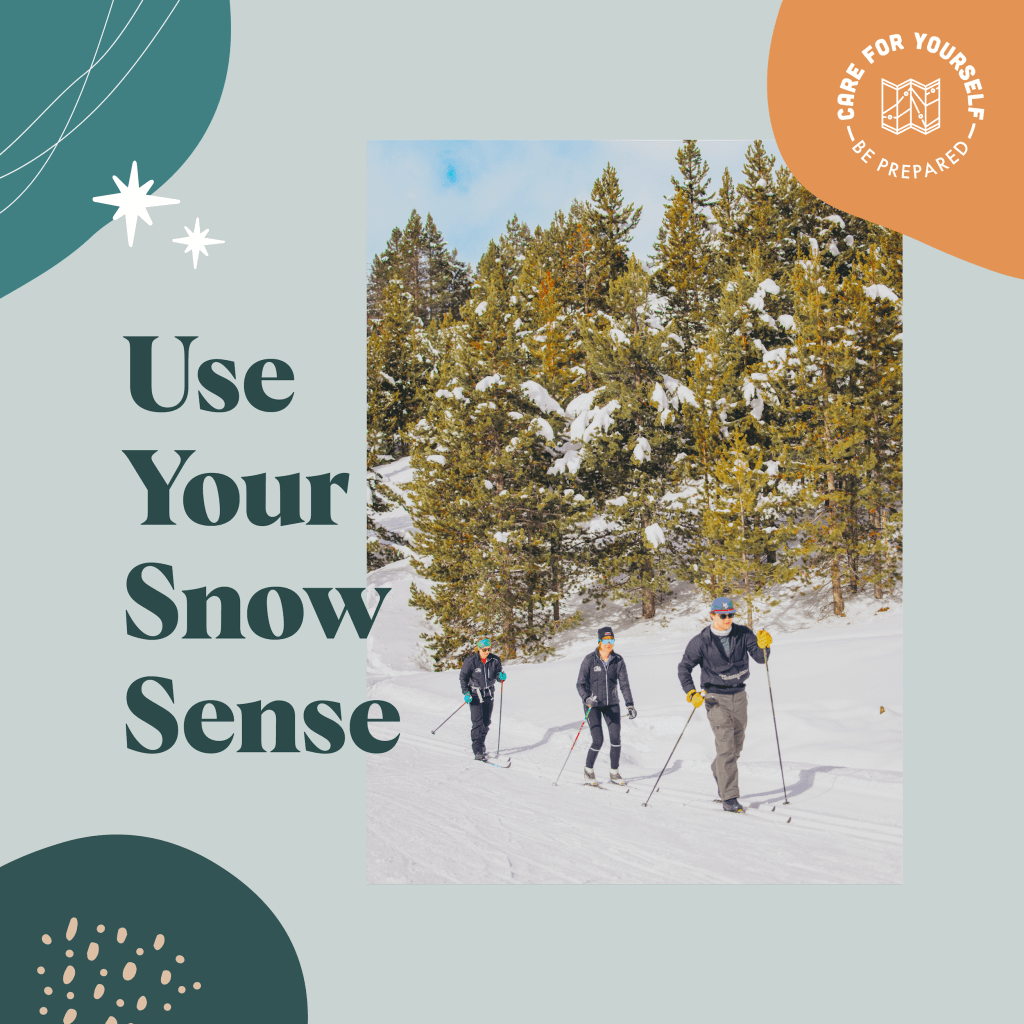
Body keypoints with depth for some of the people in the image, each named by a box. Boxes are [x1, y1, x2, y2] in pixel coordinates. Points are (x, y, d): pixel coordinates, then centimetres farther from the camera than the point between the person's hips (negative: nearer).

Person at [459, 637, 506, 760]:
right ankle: (477, 750, -9)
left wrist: (501, 677, -20)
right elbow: (463, 677, -6)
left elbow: (497, 675, 4)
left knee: (486, 722, 9)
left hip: (489, 693, 4)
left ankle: (480, 744, 27)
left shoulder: (495, 660, -5)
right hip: (475, 694, -4)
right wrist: (466, 693, -15)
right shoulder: (470, 661, -14)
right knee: (478, 722, -12)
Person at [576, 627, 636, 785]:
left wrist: (630, 705, -8)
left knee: (615, 738, -6)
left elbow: (624, 684, 0)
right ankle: (588, 770, 13)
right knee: (598, 741, -10)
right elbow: (580, 684, -9)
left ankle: (614, 773, 11)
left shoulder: (618, 660, -2)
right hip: (593, 705, -3)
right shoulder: (590, 660, -11)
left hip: (611, 704, 3)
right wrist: (587, 699, -27)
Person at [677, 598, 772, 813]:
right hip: (716, 698, -4)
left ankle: (718, 772, 47)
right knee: (726, 747, -13)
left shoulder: (742, 634, -1)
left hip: (739, 696, 4)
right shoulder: (701, 641, -9)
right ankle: (729, 798, -12)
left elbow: (760, 658, -4)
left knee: (736, 745, 17)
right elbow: (684, 667, -4)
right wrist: (691, 692, -16)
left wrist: (763, 645, -25)